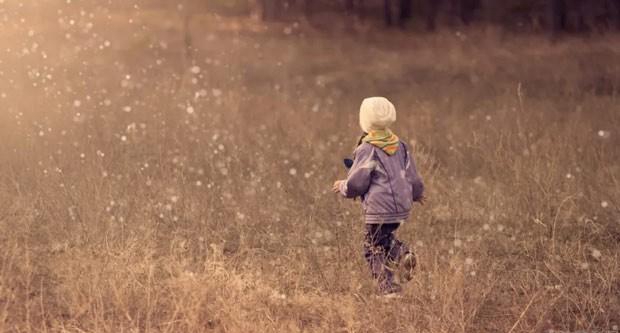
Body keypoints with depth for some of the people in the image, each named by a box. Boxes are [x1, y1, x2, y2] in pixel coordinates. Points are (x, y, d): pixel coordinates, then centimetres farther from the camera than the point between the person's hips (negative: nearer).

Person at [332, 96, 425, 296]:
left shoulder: (367, 149, -13)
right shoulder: (399, 146, 8)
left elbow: (357, 183, -13)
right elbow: (412, 177, 14)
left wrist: (343, 187, 9)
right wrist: (416, 194, 35)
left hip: (379, 209, -7)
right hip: (401, 207, 7)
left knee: (374, 248, 4)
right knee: (385, 238, 25)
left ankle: (388, 287, -2)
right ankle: (402, 254, -3)